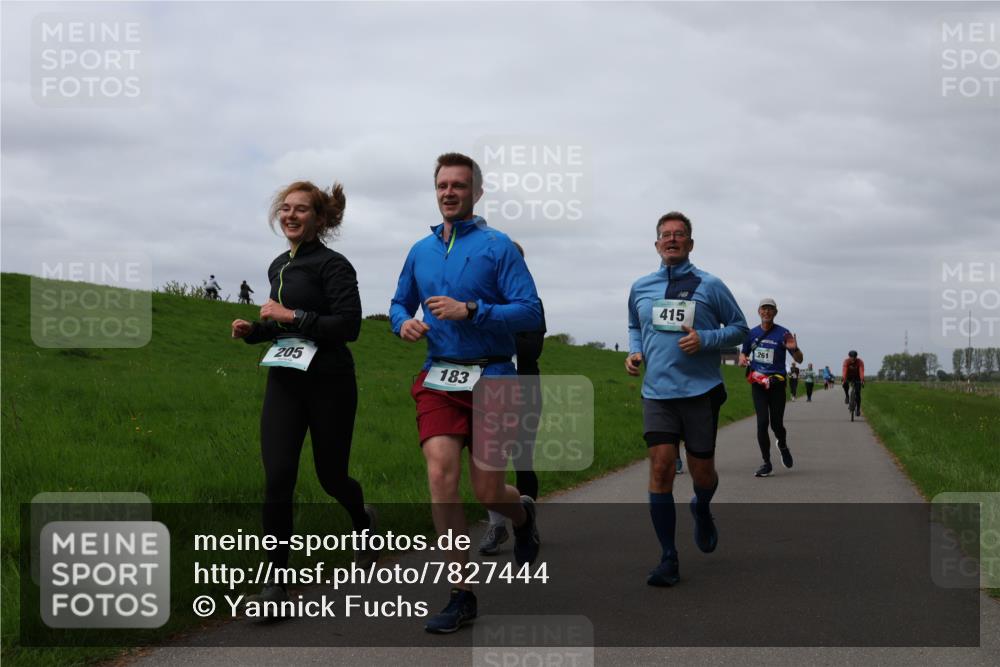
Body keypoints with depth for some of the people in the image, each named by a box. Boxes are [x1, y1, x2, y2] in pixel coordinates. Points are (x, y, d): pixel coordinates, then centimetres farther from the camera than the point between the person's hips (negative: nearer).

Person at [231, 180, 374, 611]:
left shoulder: (333, 265, -10)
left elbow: (349, 326, -18)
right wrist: (254, 330, 6)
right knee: (277, 480, -7)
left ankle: (364, 520, 43)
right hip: (284, 381, 6)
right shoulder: (278, 266, 13)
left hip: (329, 383, -5)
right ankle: (276, 581, -2)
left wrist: (292, 316, -19)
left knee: (331, 476, 8)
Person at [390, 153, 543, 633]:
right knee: (441, 477, -12)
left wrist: (470, 311, -20)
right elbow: (399, 303, 24)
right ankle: (462, 596, -1)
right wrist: (403, 322, 0)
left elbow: (531, 312, -11)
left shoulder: (497, 246, -4)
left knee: (488, 493, 1)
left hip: (492, 380, -3)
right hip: (438, 382, 3)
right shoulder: (421, 250, 11)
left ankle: (523, 515, 40)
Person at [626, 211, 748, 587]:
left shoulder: (709, 285, 0)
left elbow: (739, 327, 6)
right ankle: (668, 559, -2)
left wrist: (705, 340, -12)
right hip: (657, 392, 2)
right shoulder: (640, 288, 10)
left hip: (701, 391, -2)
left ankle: (702, 511, 43)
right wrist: (634, 352, 6)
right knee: (660, 468, -9)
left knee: (701, 471, 5)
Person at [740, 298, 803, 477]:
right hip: (757, 382, 2)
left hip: (776, 383, -2)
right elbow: (743, 353, 22)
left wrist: (794, 349, -25)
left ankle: (783, 446, 34)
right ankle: (766, 463, 0)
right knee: (762, 422, -9)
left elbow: (799, 360, -3)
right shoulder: (752, 333, 8)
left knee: (776, 423, -1)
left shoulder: (783, 333, -3)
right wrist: (742, 358, -2)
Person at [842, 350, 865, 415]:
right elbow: (844, 371, -39)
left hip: (857, 377, 0)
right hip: (849, 376, 0)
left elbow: (861, 371, -40)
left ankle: (858, 409, 2)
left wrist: (862, 380, -55)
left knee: (858, 393, -8)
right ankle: (847, 396, -5)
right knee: (845, 385, -33)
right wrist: (844, 379, -54)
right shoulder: (846, 361, -27)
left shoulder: (860, 362, -27)